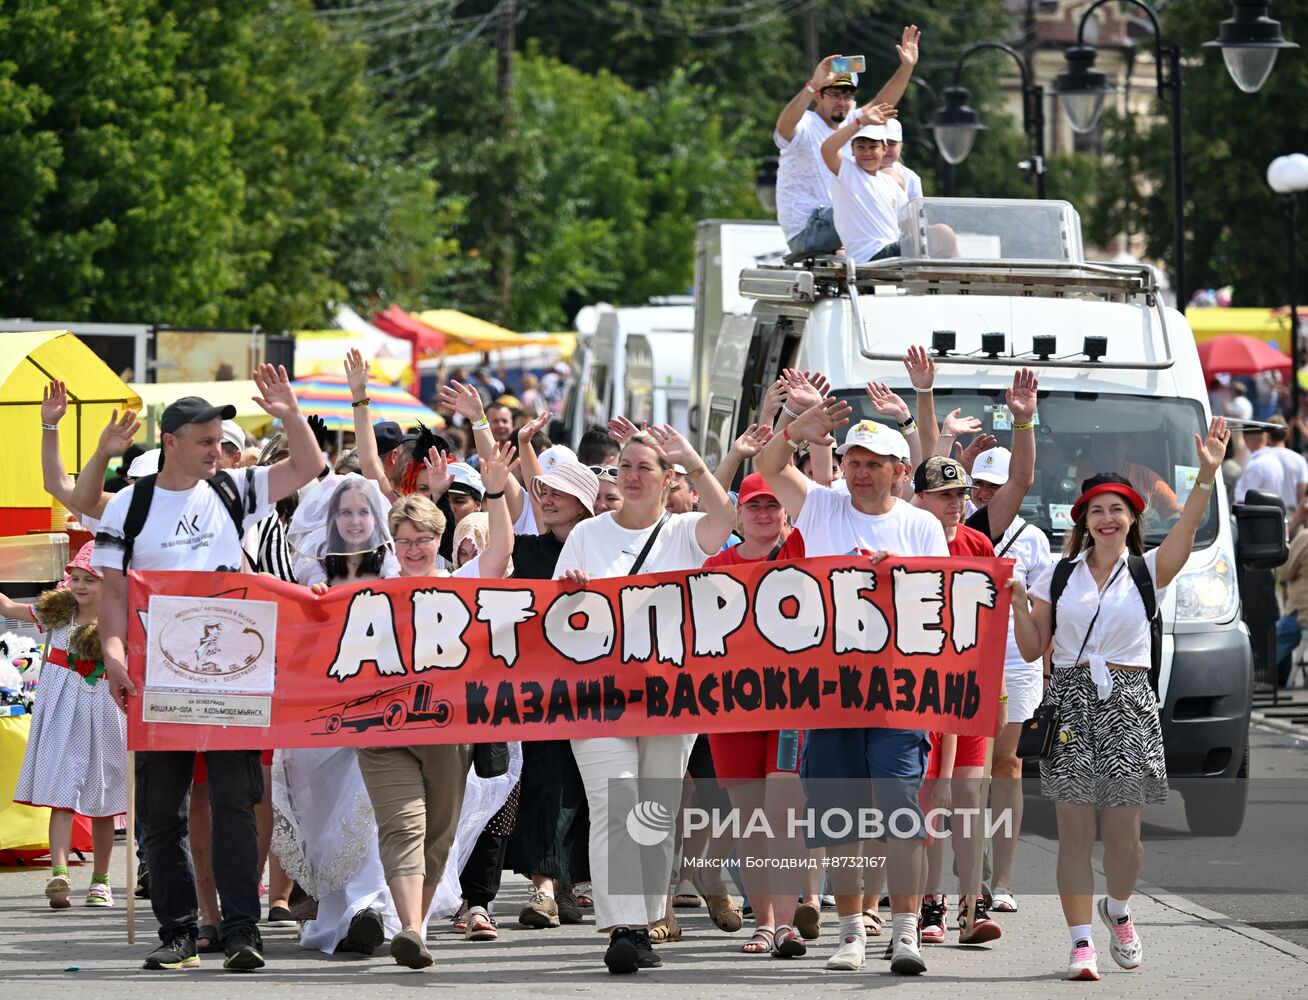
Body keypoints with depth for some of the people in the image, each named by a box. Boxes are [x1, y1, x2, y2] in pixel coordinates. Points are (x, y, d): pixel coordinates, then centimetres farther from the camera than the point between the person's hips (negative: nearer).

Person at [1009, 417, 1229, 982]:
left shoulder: (1148, 571, 6)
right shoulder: (1058, 576, 11)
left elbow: (1188, 528, -12)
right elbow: (1033, 649, 11)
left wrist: (1207, 474, -27)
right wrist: (1018, 605, -6)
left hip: (1128, 704, -1)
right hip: (1070, 701, 1)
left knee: (1123, 834, -2)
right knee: (1075, 830, -6)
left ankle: (1118, 911, 28)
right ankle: (1081, 943, -4)